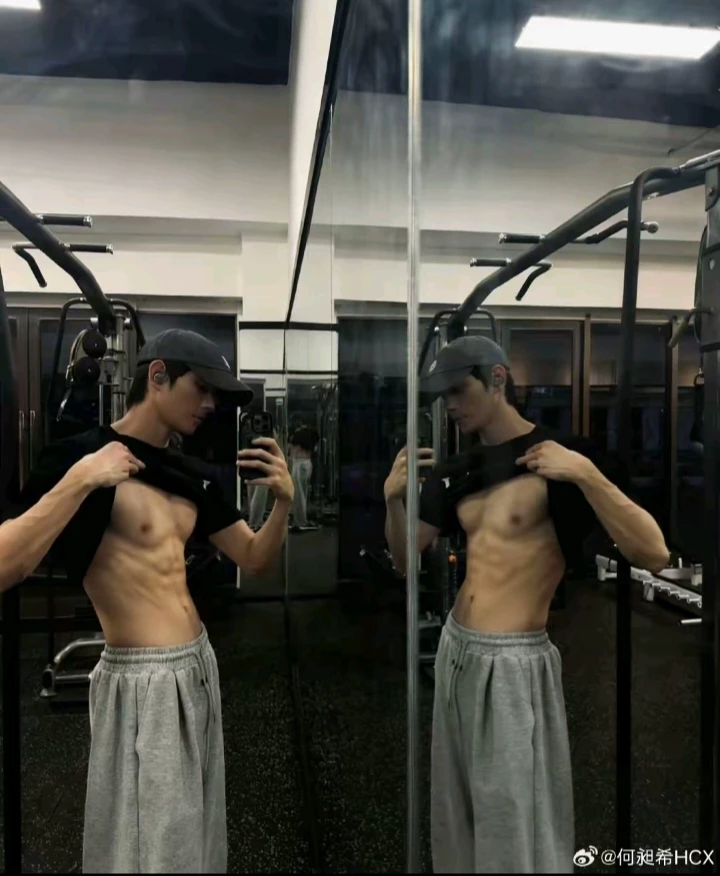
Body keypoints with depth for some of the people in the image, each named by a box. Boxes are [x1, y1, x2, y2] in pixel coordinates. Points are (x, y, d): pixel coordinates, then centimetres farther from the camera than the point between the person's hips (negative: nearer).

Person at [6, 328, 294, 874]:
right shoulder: (81, 456, -14)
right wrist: (78, 481, -31)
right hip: (142, 681, -7)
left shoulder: (196, 476, 7)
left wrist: (283, 502, -7)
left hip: (199, 665, 7)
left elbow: (255, 559, 9)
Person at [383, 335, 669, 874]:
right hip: (455, 649, 7)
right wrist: (393, 499, -5)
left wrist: (586, 473, -29)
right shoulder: (460, 469, 6)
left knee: (514, 831, 8)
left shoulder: (561, 454, -12)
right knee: (456, 819, 23)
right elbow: (405, 561, 12)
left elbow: (655, 555, -20)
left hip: (512, 663, -6)